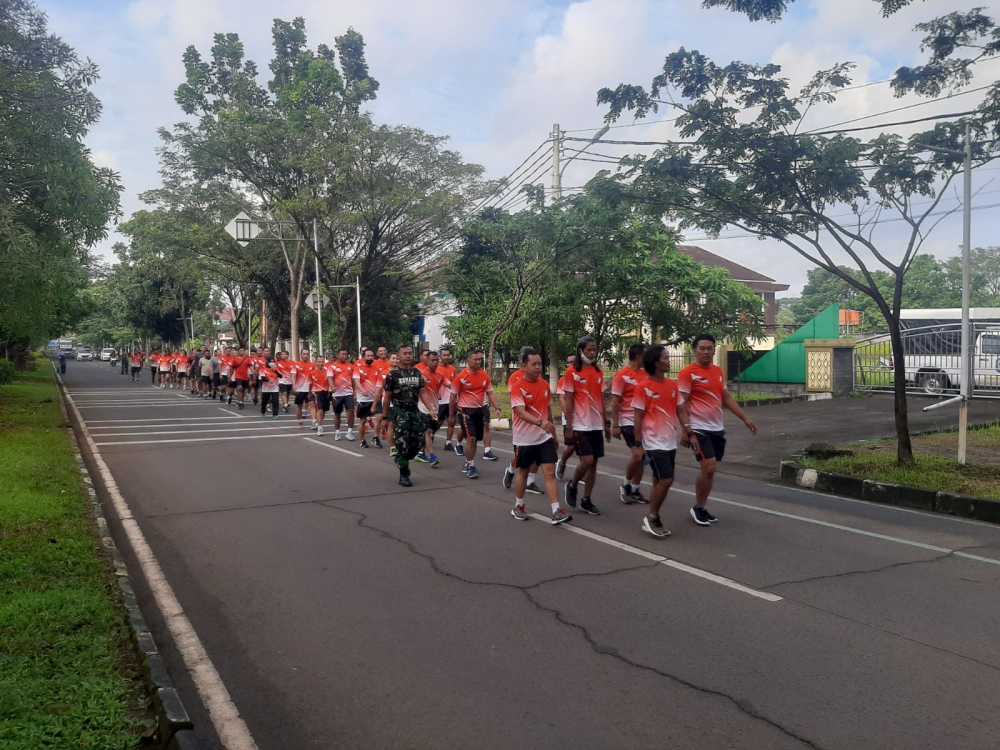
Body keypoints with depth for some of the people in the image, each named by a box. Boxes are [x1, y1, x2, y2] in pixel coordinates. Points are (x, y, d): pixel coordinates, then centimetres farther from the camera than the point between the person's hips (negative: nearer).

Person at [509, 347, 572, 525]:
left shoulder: (544, 385, 4)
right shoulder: (517, 387, -14)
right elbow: (521, 412, -28)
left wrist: (554, 434, 17)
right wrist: (540, 422, -44)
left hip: (545, 437, 4)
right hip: (525, 439, -4)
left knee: (550, 473, -4)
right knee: (523, 473, 12)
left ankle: (556, 512, -5)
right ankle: (518, 507, 31)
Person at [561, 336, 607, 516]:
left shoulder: (599, 373, 9)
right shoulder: (573, 372, -6)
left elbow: (602, 399, 14)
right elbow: (568, 402, -7)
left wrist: (606, 424, 12)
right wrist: (569, 427, -11)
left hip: (597, 425, 6)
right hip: (580, 425, -5)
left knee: (594, 463, 6)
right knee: (587, 460, -13)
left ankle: (587, 501, 16)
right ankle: (572, 486, 15)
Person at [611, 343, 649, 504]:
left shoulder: (645, 374, 9)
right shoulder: (621, 375, -10)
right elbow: (615, 402, -10)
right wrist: (615, 425, -14)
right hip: (628, 421, -7)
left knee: (641, 456, 8)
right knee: (637, 454, -14)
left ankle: (635, 490, 19)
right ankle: (626, 485, 8)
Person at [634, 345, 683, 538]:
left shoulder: (673, 385, 8)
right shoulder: (643, 387, -10)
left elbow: (680, 411, 12)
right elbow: (638, 417, -8)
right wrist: (638, 444, -9)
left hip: (670, 442, 7)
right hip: (654, 442, -7)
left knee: (660, 481, 11)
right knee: (666, 480, -11)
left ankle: (652, 519, 20)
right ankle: (651, 517, 4)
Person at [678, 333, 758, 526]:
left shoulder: (719, 371, 11)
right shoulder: (688, 373, -11)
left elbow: (727, 398, 20)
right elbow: (682, 404, -13)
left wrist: (745, 418, 15)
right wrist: (688, 432, -19)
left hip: (718, 429, 7)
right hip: (699, 429, -7)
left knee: (710, 470, 10)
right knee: (708, 468, -13)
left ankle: (702, 508, 21)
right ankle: (697, 508, 6)